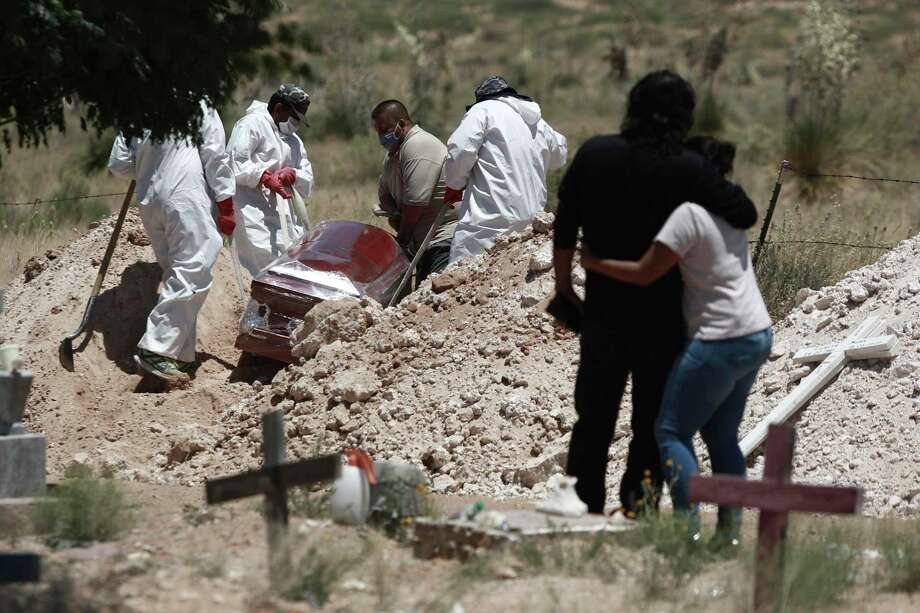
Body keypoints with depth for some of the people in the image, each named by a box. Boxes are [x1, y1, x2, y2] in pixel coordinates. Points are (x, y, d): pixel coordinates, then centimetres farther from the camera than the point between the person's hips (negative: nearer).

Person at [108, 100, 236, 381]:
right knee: (192, 276, -7)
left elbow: (118, 164, 15)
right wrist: (226, 205, 0)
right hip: (186, 198, -6)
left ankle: (183, 356, 12)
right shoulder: (199, 107, 4)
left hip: (149, 201, 6)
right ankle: (155, 348, -18)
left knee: (177, 276, 14)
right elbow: (215, 157, -1)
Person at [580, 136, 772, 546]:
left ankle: (688, 525, -9)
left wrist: (593, 262, 2)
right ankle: (730, 525, 10)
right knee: (722, 434, 17)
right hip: (757, 336, 8)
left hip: (719, 340, -8)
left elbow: (644, 274, -12)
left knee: (672, 431, 1)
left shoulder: (689, 213, -15)